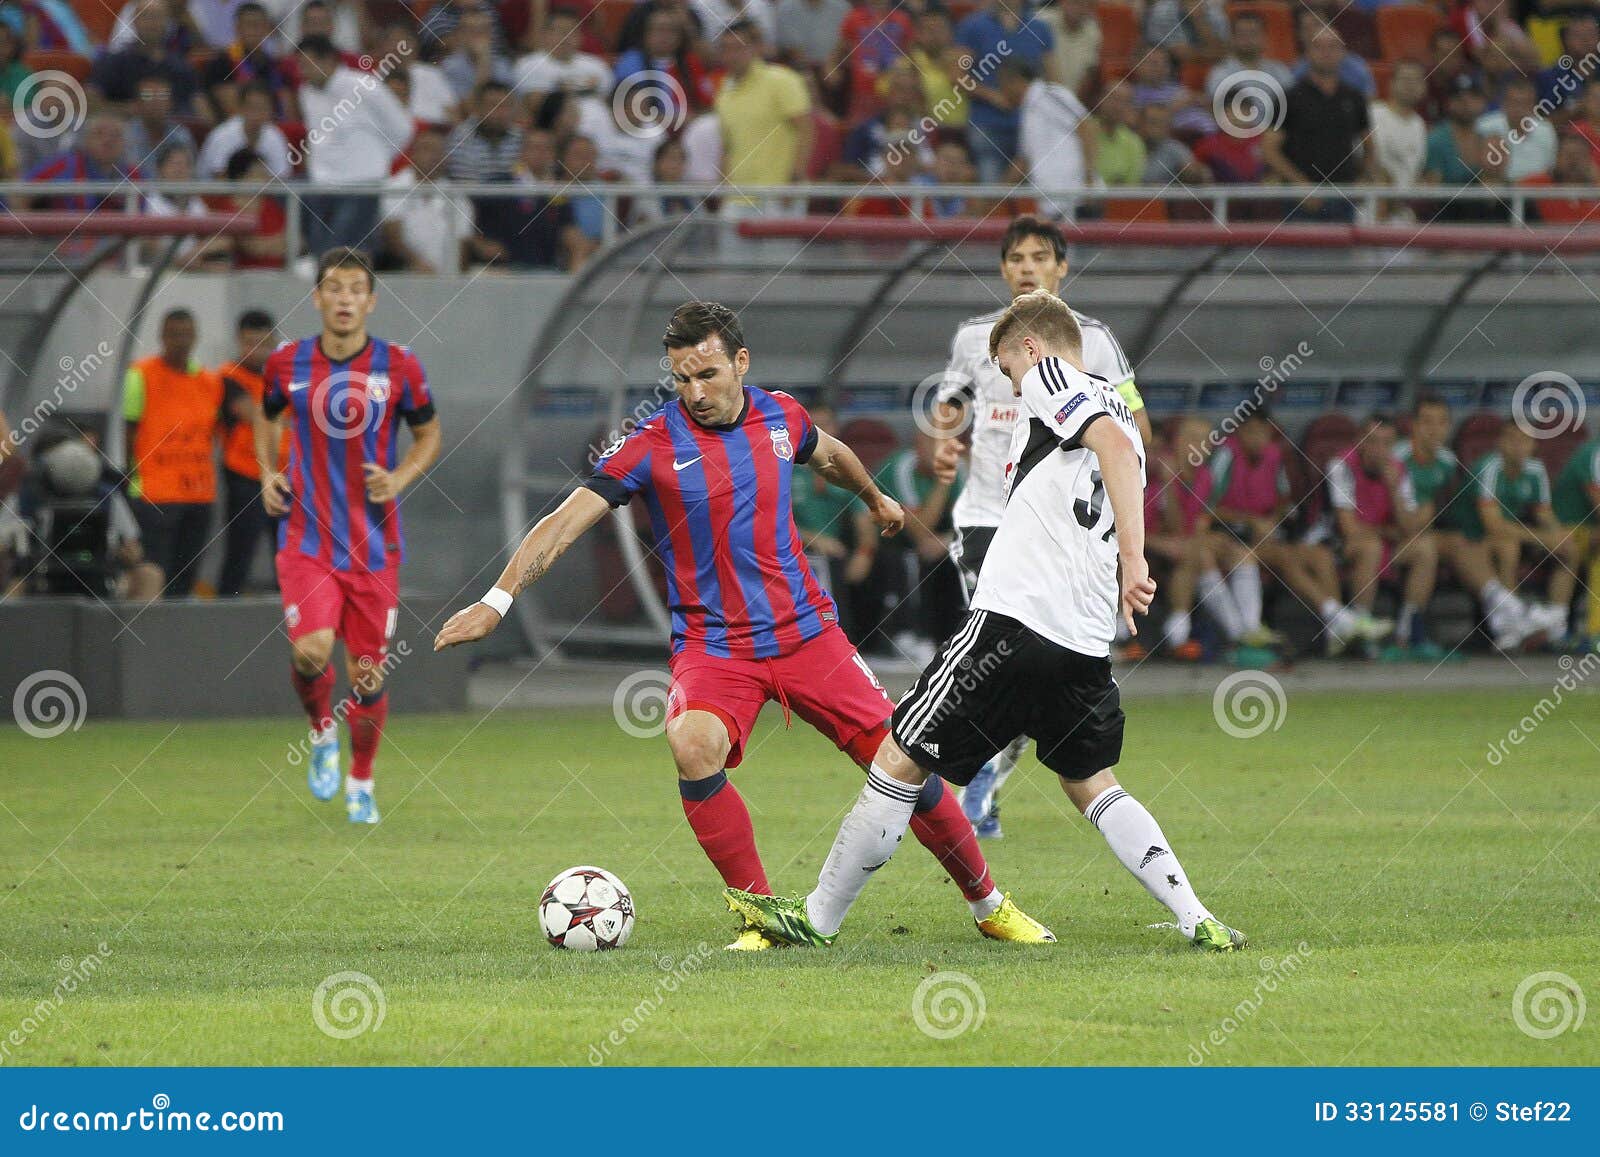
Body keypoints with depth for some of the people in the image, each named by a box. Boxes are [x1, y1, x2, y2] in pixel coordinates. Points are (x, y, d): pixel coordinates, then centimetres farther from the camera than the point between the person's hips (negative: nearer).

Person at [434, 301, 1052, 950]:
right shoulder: (653, 444, -11)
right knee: (693, 745, -33)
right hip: (711, 647, -3)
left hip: (806, 631, 3)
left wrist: (874, 497, 45)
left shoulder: (781, 417, 2)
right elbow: (567, 521, -15)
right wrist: (498, 599, -26)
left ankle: (988, 905, 22)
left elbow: (830, 456, 26)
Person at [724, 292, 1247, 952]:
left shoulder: (1050, 376, -1)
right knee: (1092, 784, 21)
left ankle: (816, 919, 7)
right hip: (1087, 644, 8)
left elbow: (1114, 445, -19)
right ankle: (1197, 921, 8)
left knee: (901, 760, 1)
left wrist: (1132, 558, -25)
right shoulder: (1117, 412, 22)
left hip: (1013, 620, -8)